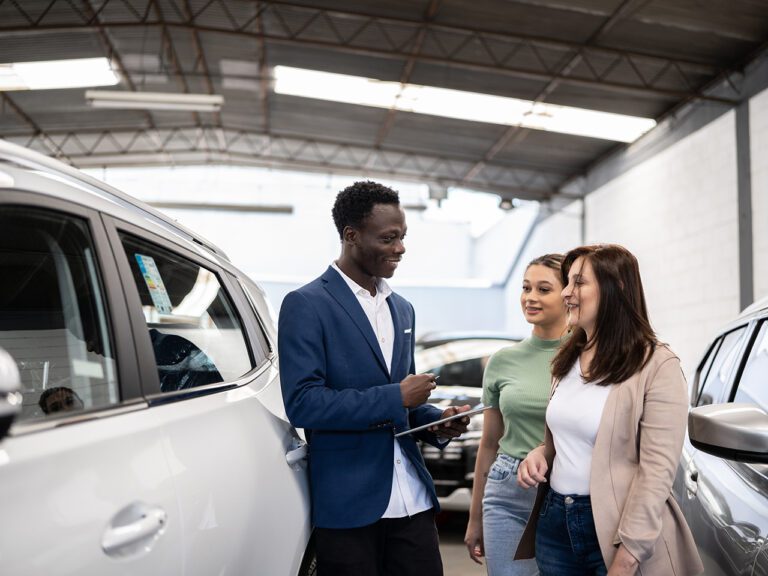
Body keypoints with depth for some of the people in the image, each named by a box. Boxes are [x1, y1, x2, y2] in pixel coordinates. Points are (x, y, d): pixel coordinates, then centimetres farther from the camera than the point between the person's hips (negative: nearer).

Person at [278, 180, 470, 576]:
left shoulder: (402, 309, 15)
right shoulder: (306, 305, -8)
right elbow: (302, 403, -18)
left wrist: (435, 421, 3)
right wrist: (395, 398, -16)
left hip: (413, 501, 6)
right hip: (347, 505, -6)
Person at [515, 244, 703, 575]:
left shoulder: (657, 365, -13)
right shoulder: (567, 361, 9)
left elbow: (657, 472, -17)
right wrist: (539, 455, -2)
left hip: (614, 528, -6)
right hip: (555, 521, 7)